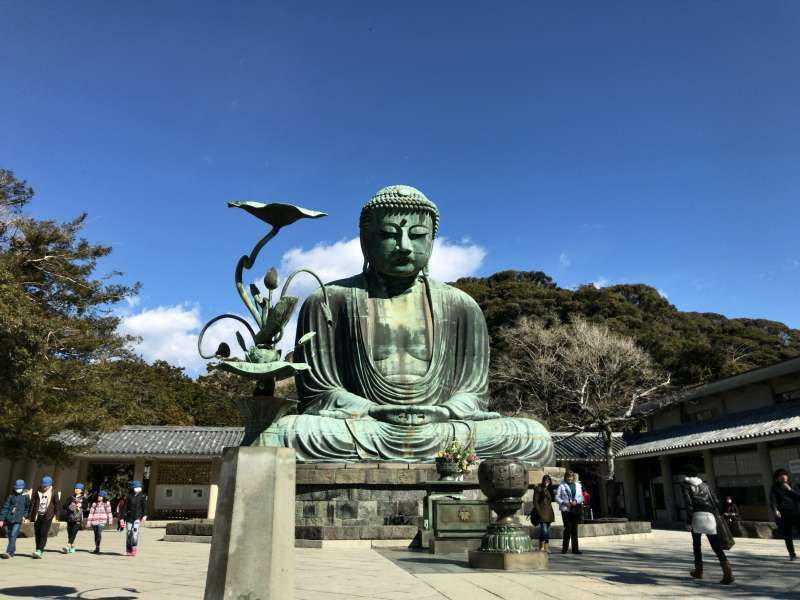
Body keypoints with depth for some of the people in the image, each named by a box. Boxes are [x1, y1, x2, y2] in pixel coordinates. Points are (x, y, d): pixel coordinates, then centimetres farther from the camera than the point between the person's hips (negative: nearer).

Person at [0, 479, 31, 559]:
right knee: (10, 536, 13)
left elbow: (28, 508, 16)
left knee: (13, 535, -16)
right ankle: (13, 551, 32)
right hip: (9, 519, 3)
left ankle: (9, 552, -18)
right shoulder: (11, 496, 5)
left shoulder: (26, 497, 3)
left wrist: (25, 516, 6)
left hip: (18, 520, -3)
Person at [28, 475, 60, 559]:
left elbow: (57, 505, 3)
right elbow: (32, 504, 7)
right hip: (37, 516, 3)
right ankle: (39, 551, 18)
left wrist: (56, 516, -3)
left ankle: (39, 551, -16)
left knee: (43, 533, -12)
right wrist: (30, 517, 3)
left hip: (47, 516, -3)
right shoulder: (37, 492, 7)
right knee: (37, 534, 6)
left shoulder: (54, 493, 3)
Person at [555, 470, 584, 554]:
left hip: (576, 509, 4)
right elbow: (557, 497, 0)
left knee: (574, 529, 6)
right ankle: (564, 548, 1)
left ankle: (575, 548, 13)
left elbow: (581, 497, 12)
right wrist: (564, 502, -14)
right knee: (568, 528, -8)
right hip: (566, 509, -4)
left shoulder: (577, 485, 14)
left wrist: (576, 501, -8)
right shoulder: (562, 485, 2)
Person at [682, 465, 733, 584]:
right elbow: (715, 502, 14)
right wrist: (716, 517, 18)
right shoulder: (705, 484, 21)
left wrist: (688, 522, -5)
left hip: (697, 516, -3)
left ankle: (698, 571, 22)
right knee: (716, 546, 2)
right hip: (709, 516, 3)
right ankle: (728, 573, -14)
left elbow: (688, 504, -5)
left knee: (696, 545, 15)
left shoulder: (686, 485, 6)